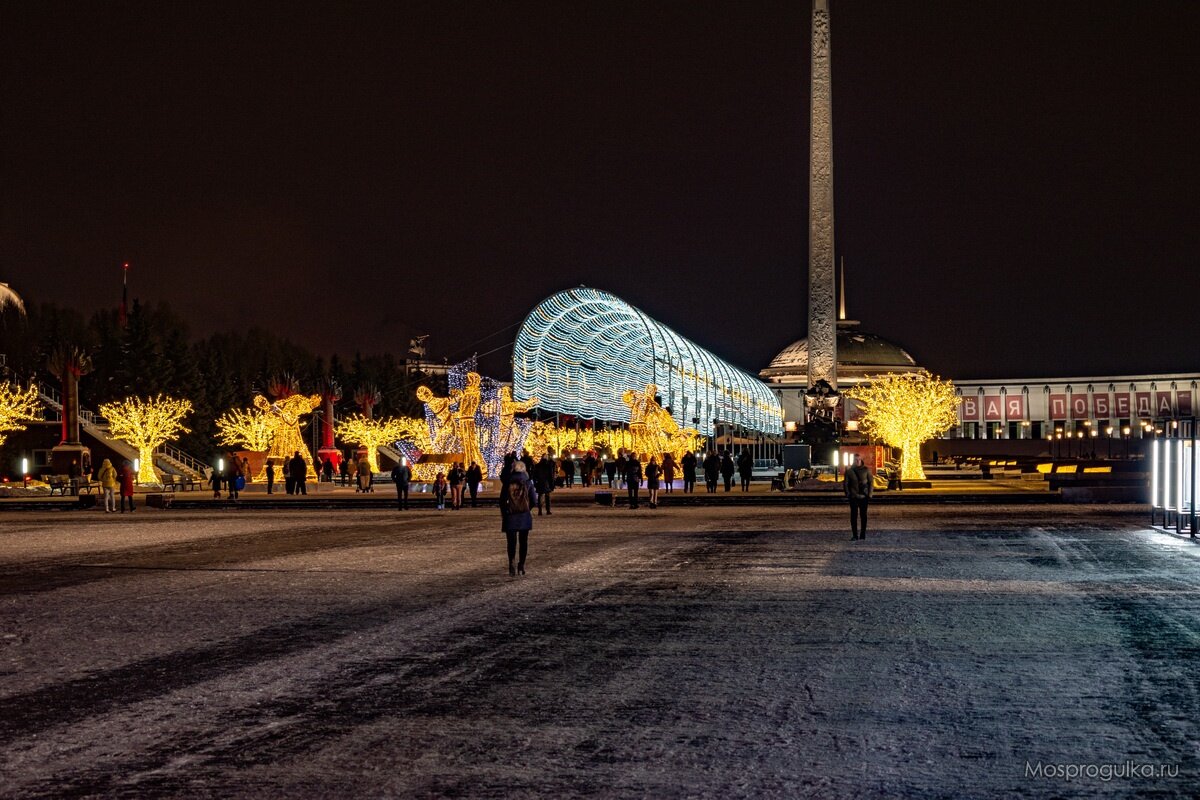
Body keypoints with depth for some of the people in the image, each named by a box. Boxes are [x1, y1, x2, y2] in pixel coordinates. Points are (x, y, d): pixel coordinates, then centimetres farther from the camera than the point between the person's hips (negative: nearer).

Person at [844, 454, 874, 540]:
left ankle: (863, 534, 13)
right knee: (853, 516, -3)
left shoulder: (866, 470, 2)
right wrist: (848, 494, -2)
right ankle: (854, 535, 0)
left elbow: (871, 482, 4)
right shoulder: (849, 471, 4)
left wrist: (870, 494, -3)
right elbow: (845, 483, 7)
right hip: (853, 497, 0)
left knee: (863, 515, 5)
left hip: (864, 497, 0)